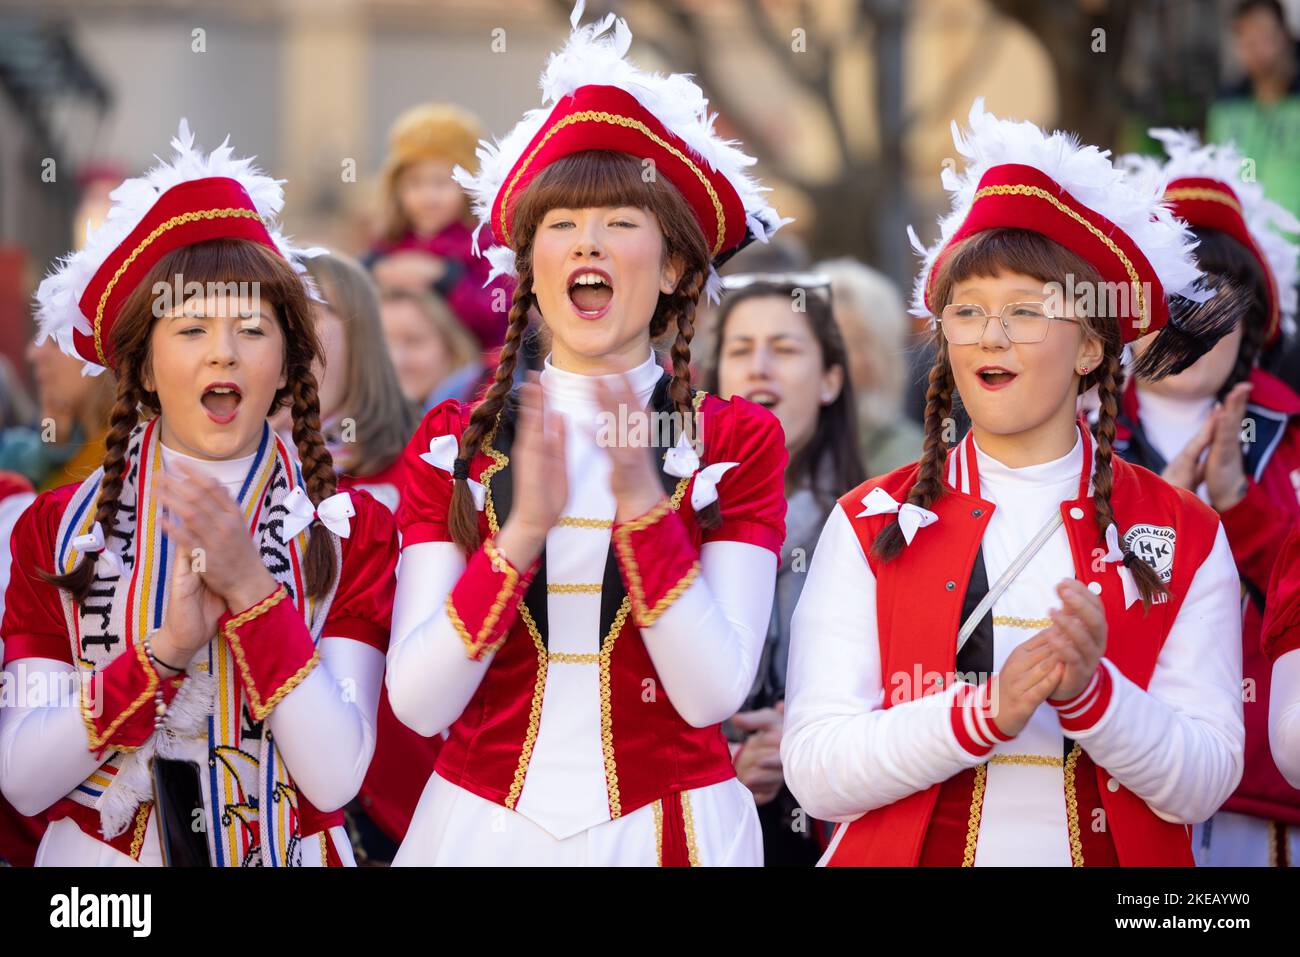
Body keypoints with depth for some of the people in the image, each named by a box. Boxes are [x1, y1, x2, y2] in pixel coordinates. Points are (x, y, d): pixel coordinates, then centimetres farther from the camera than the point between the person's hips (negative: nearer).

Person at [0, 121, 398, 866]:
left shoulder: (352, 534, 3)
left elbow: (335, 777, -9)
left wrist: (253, 590, -16)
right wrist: (164, 650, -15)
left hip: (286, 852, 0)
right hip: (99, 853, 0)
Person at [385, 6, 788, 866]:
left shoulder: (739, 444, -1)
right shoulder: (452, 442, 2)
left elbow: (712, 695, -12)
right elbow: (418, 701, -9)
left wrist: (644, 503, -22)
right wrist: (522, 532, -20)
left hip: (662, 826, -1)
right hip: (485, 824, 1)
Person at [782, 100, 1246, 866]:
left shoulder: (1183, 536, 2)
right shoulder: (873, 524, 0)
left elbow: (1201, 787, -4)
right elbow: (815, 772, -9)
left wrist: (1088, 693, -20)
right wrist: (986, 712, -21)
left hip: (1115, 854, 1)